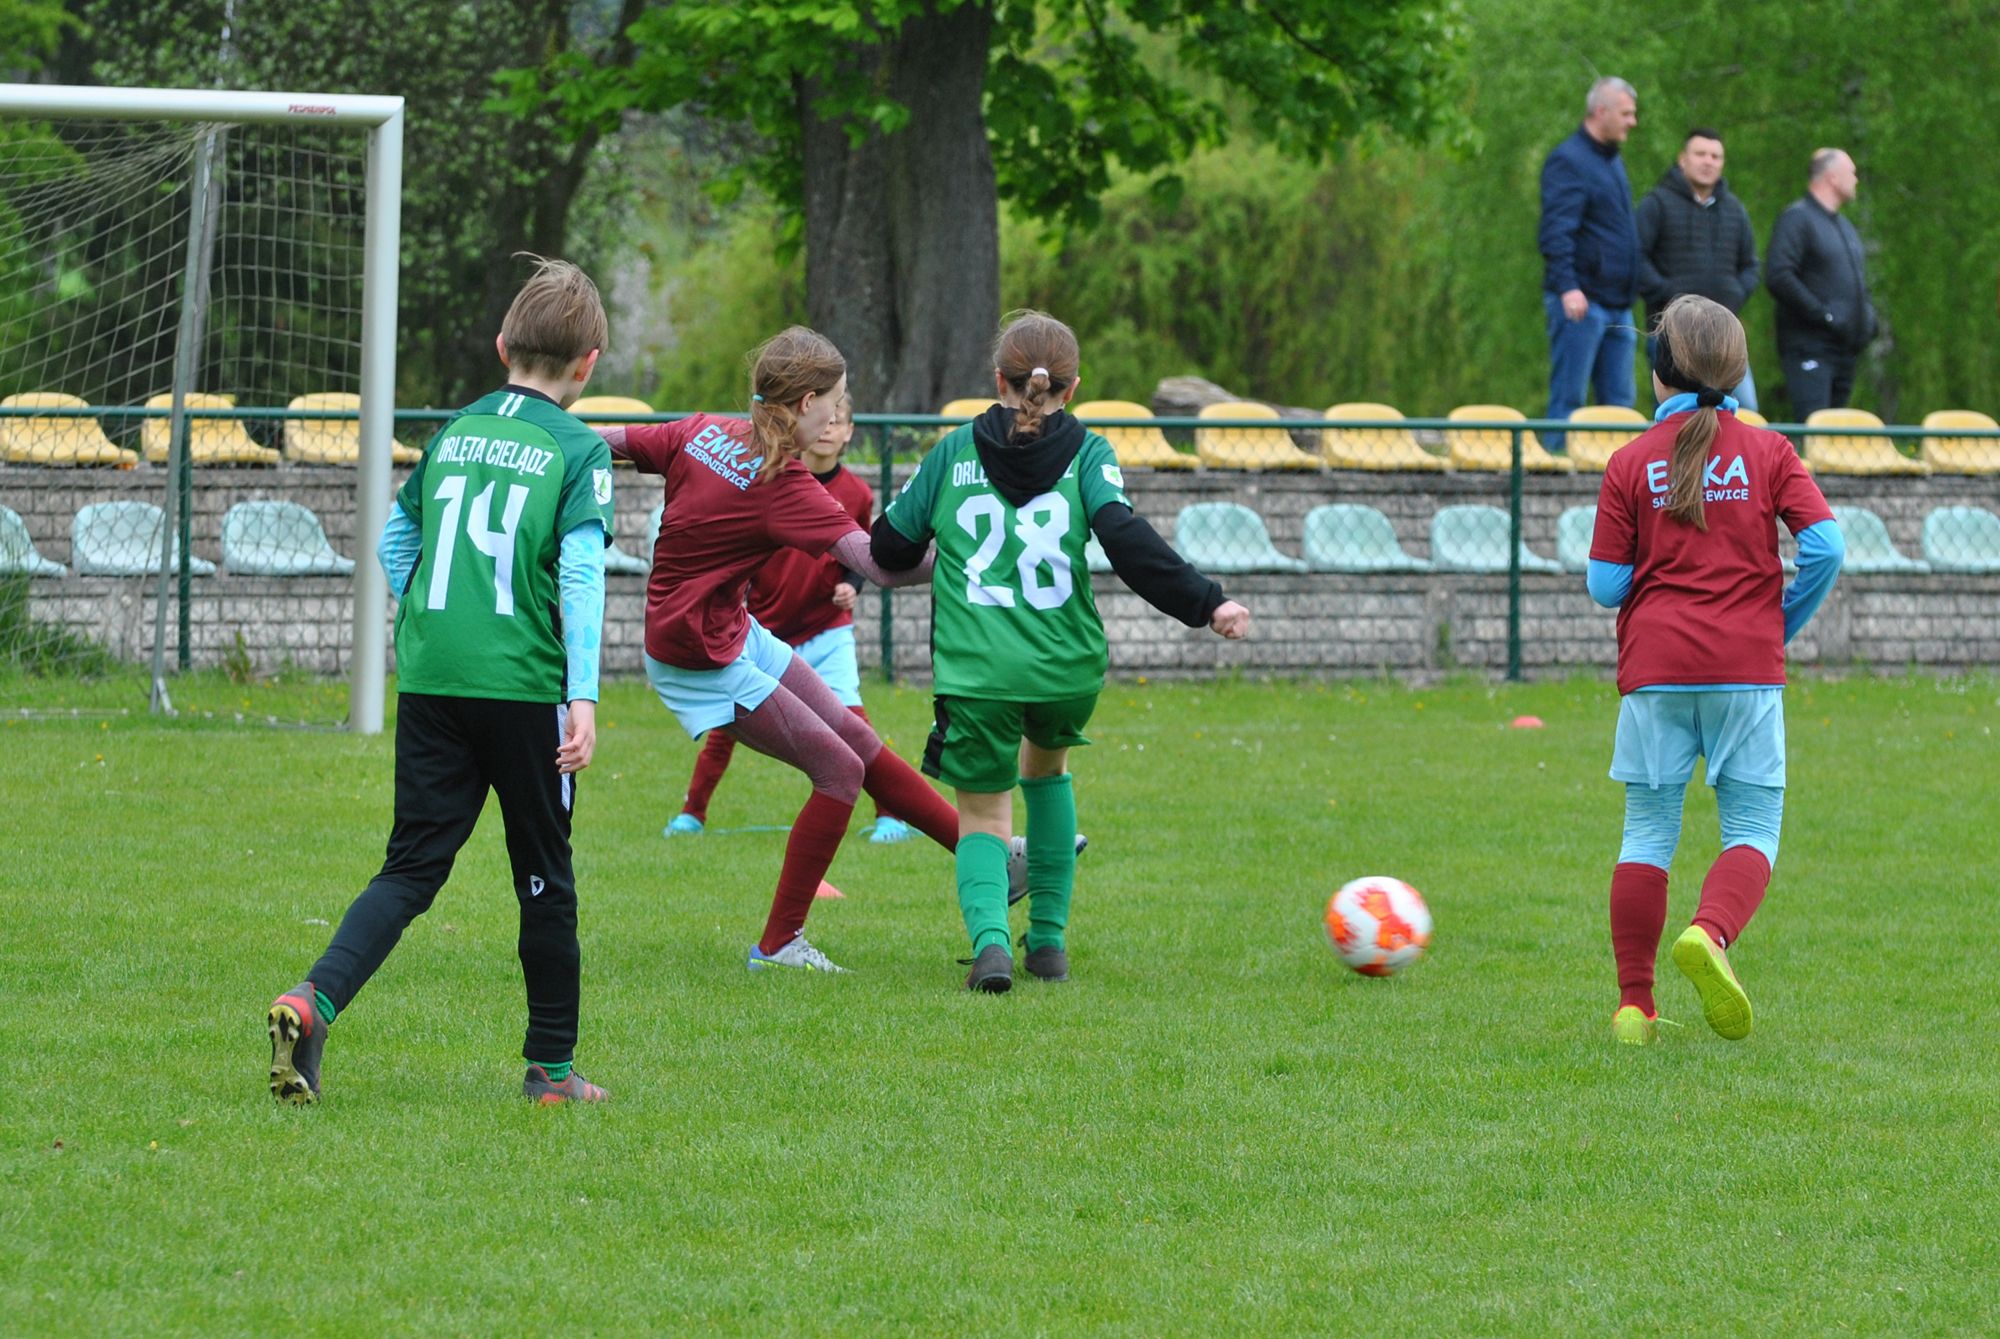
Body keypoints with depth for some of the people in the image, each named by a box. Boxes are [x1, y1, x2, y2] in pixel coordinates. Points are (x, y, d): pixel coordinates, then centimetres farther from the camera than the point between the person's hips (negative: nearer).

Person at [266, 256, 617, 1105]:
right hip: (525, 685, -4)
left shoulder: (452, 434, 12)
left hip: (430, 680, 4)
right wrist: (583, 696, -16)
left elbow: (395, 540, 20)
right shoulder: (579, 451, -3)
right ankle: (553, 1066, 16)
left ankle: (313, 1001, -20)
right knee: (543, 876, 9)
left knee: (412, 866, 4)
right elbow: (580, 573, -12)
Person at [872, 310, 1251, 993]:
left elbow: (890, 546, 13)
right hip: (1068, 667, 1)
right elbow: (1124, 537, -13)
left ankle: (989, 938, -20)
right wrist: (1206, 603, -11)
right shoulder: (1086, 453, 4)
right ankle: (1049, 939, 25)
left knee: (982, 813, 11)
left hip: (975, 672, -1)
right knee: (1046, 762, 31)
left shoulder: (955, 451, 8)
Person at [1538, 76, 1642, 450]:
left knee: (1619, 402, 7)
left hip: (1617, 304, 9)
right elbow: (1555, 232, -19)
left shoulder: (1614, 163, 19)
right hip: (1580, 303, -9)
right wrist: (1568, 287, -29)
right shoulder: (1568, 160, -10)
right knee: (1568, 400, -6)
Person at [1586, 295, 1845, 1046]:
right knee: (1752, 827, 3)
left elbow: (1606, 586, -1)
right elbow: (1825, 547, -7)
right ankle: (1710, 934, -26)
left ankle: (1634, 1004, 7)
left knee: (1648, 831, 8)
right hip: (1747, 670, -1)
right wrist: (1784, 621, 9)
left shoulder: (1632, 464, 2)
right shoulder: (1767, 452, 3)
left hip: (1655, 671, 1)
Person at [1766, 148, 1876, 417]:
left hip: (1843, 352, 9)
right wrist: (1824, 316, -20)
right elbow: (1778, 277, -20)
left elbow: (1858, 280, 34)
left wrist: (1867, 319, 14)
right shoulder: (1797, 218, -7)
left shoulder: (1843, 226, 22)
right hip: (1809, 349, -9)